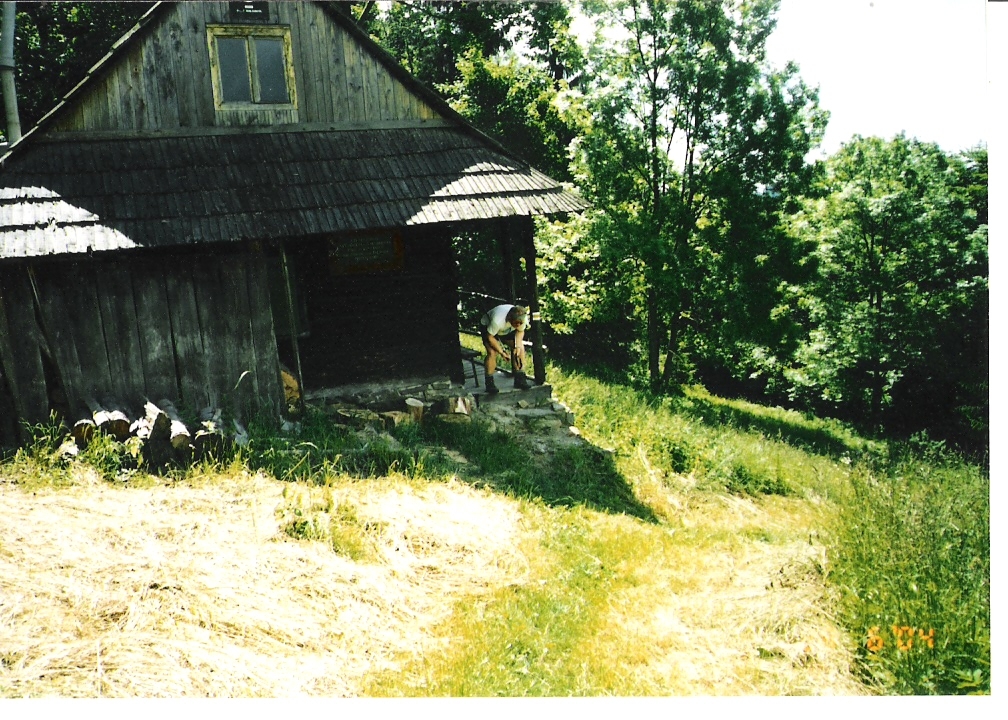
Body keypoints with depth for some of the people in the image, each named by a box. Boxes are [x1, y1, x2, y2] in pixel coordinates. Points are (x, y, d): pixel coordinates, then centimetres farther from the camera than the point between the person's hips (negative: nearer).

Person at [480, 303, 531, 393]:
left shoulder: (523, 319, -30)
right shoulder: (497, 320, -44)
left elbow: (520, 331, -8)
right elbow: (490, 337, -28)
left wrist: (518, 346, -23)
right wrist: (501, 352, -27)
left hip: (508, 329, 5)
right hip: (488, 327, -5)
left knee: (520, 348, -10)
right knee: (492, 352, -24)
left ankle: (519, 379, 1)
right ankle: (489, 383, -12)